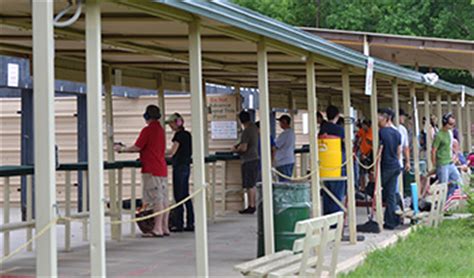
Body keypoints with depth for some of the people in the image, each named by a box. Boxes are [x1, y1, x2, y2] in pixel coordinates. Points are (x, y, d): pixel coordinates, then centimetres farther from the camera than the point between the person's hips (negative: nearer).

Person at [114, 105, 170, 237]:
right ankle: (165, 227, 12)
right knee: (163, 199, 9)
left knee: (156, 199, -9)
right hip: (162, 168, 8)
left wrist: (122, 149, 3)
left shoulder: (147, 130, -12)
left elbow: (137, 147, -12)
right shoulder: (161, 129, 15)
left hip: (151, 169, -8)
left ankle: (158, 229, -9)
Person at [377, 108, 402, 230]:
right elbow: (399, 151, 15)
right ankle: (391, 222, 8)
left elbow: (379, 151, -15)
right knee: (391, 194, 8)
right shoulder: (397, 133, 9)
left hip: (385, 167, -7)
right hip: (395, 167, 7)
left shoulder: (381, 132, -14)